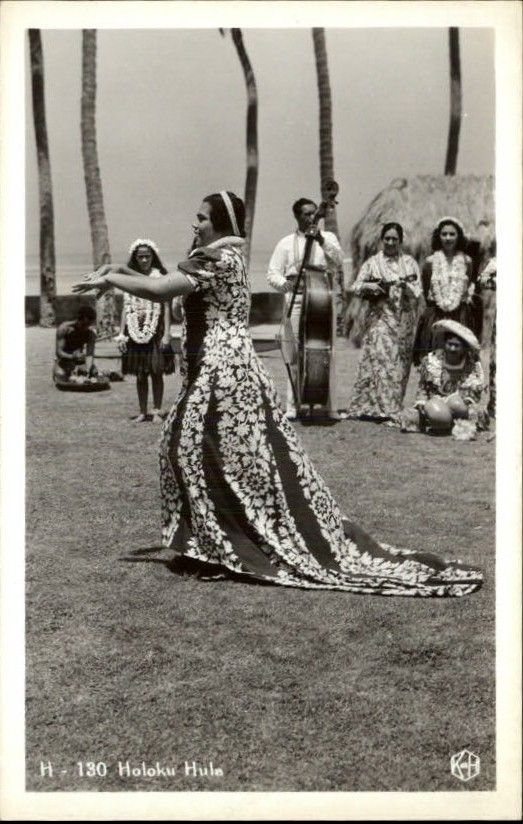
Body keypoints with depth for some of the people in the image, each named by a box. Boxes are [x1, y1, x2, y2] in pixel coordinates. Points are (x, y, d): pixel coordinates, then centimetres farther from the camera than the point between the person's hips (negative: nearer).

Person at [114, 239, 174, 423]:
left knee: (156, 372, 0)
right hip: (135, 330, 3)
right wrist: (121, 334, 5)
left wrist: (166, 333, -11)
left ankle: (157, 411, 8)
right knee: (140, 374, 7)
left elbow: (166, 307, -5)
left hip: (155, 331, -3)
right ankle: (142, 411, 14)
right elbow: (126, 308, 10)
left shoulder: (160, 277, -2)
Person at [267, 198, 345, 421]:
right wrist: (285, 283, -14)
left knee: (327, 352, -1)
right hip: (297, 299, -1)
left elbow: (339, 261, -3)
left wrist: (322, 241, -14)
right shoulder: (286, 243, 10)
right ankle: (293, 406, 3)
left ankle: (331, 406, 4)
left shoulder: (328, 238, 13)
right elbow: (273, 273, 6)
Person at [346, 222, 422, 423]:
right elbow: (356, 286, 4)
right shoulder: (372, 263, 8)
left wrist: (405, 285, -14)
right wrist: (375, 286, -13)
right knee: (381, 359, -14)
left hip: (404, 320, 3)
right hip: (380, 317, -3)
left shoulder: (409, 262, 13)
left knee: (400, 363, 1)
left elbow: (417, 291, 6)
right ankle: (383, 409, -14)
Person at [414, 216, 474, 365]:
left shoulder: (466, 262, 6)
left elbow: (470, 292, 7)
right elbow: (426, 293, 4)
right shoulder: (430, 262, 2)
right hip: (435, 319, -1)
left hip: (460, 318, 1)